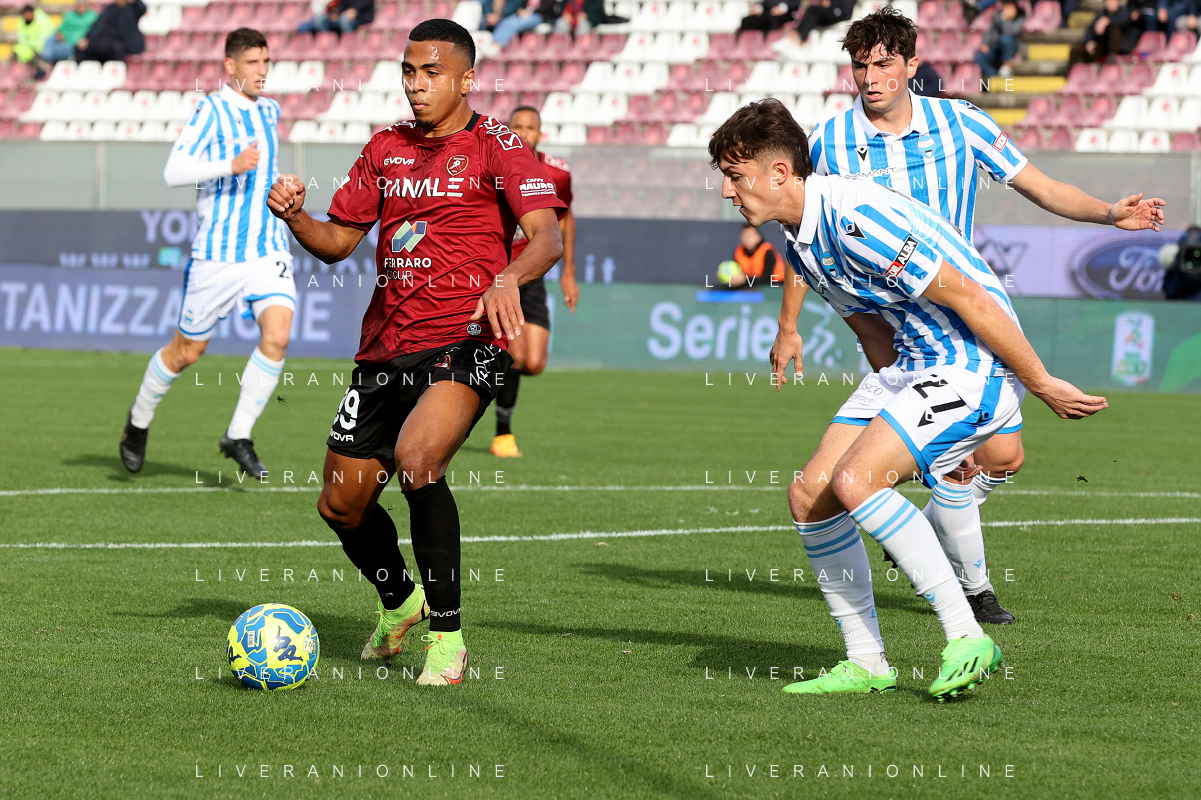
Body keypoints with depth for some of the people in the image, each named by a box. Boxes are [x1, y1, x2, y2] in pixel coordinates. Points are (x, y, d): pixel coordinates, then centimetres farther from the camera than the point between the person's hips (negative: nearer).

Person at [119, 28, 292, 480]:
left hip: (268, 250, 5)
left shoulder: (270, 112, 12)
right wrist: (231, 166, -29)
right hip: (216, 253, -5)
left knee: (277, 335, -18)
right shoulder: (211, 111, -10)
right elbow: (173, 172, -20)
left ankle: (238, 437, -7)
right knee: (187, 351, 7)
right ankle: (139, 421, 33)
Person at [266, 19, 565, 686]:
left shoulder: (495, 147, -3)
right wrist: (294, 215, -3)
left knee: (416, 457, -32)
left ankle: (446, 636, -19)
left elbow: (548, 237, -15)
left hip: (464, 339, -7)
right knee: (341, 505, 9)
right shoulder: (386, 148, 15)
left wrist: (508, 279, -36)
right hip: (386, 348, 7)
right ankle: (399, 600, 41)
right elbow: (337, 241, 18)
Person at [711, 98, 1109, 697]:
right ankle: (866, 665, 10)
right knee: (809, 495, 1)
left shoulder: (855, 218, -24)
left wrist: (1042, 384, -17)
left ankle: (967, 640, -17)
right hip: (918, 367, 10)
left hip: (977, 366, -10)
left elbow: (968, 297, -22)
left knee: (855, 481, -25)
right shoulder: (798, 238, 8)